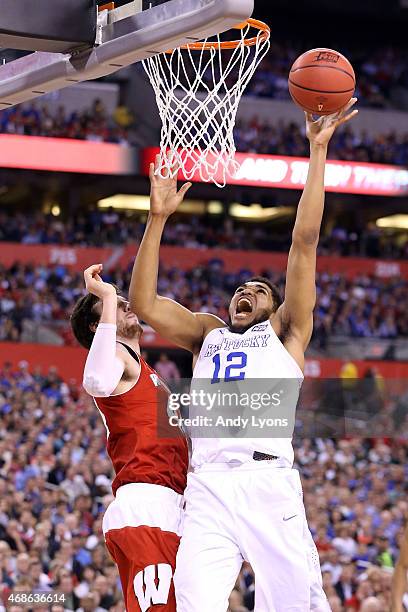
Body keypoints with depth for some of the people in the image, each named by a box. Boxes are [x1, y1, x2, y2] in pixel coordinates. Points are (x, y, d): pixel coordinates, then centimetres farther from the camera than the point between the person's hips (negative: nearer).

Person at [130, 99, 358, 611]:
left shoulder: (285, 332, 19)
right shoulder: (207, 333, 28)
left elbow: (305, 239, 12)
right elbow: (143, 305, 16)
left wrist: (317, 151, 9)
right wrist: (158, 218, 14)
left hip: (269, 484, -2)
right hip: (207, 488, 2)